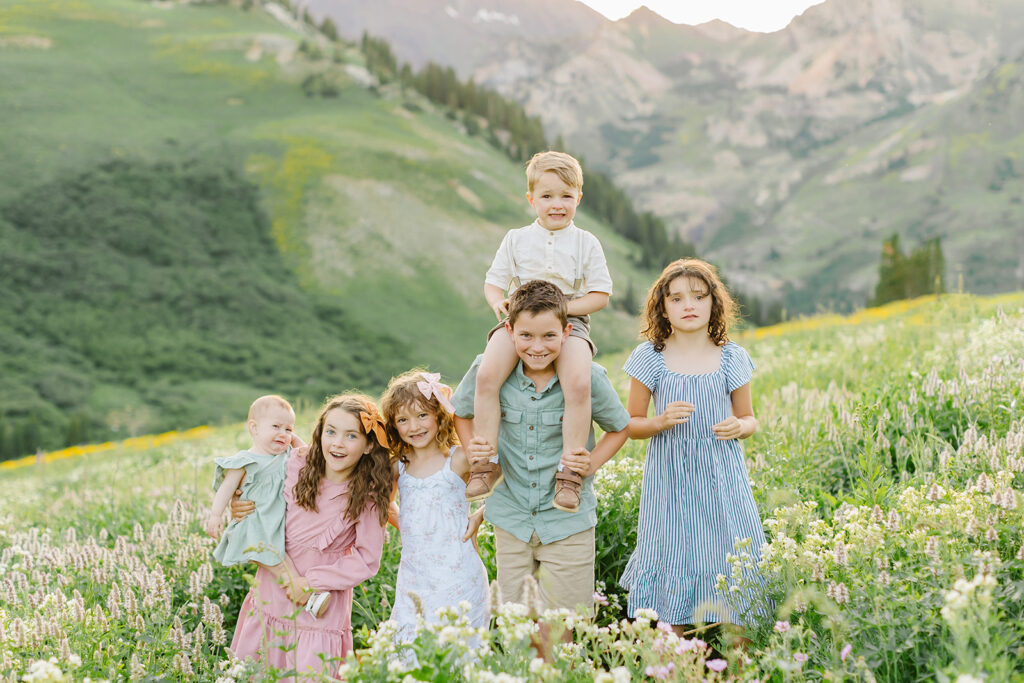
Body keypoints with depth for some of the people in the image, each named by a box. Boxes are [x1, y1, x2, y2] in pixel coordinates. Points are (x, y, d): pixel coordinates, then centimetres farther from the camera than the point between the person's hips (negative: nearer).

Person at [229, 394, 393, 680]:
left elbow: (367, 560, -11)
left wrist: (313, 582, -16)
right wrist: (240, 510, -7)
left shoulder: (368, 496, -14)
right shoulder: (296, 466, -6)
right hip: (270, 600, 4)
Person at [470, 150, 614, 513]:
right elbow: (493, 282, 13)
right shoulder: (516, 239, 11)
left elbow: (600, 295, 3)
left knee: (578, 383, -32)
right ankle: (487, 462, -15)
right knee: (487, 374, -27)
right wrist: (498, 302, -11)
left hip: (569, 322, -2)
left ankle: (569, 470, -19)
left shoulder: (586, 243, 6)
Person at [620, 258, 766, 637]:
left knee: (729, 563, 1)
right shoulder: (650, 358, -2)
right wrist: (662, 421, -15)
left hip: (721, 478, 1)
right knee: (672, 564, 4)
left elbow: (748, 418, 12)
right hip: (671, 479, -1)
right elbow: (632, 424, 5)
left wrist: (739, 427, -11)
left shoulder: (731, 358, 2)